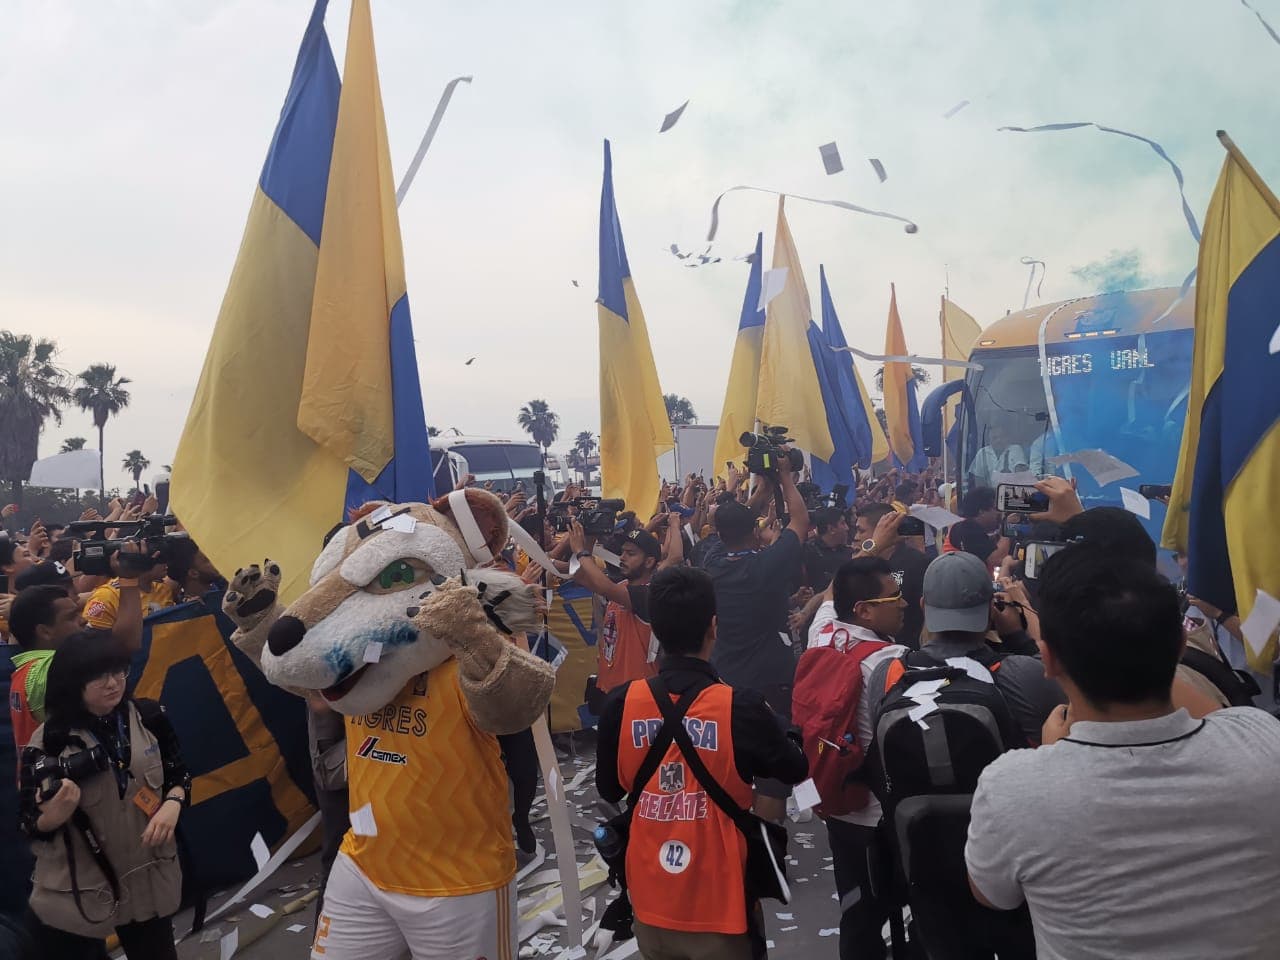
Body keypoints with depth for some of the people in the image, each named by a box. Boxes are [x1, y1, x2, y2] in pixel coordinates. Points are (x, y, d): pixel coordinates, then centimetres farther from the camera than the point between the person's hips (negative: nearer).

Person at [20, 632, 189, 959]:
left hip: (149, 877, 3)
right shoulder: (48, 743, -13)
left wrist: (172, 804, -14)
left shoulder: (149, 717, -7)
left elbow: (179, 775, 5)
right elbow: (31, 827, -7)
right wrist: (57, 813, -27)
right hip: (74, 891, -2)